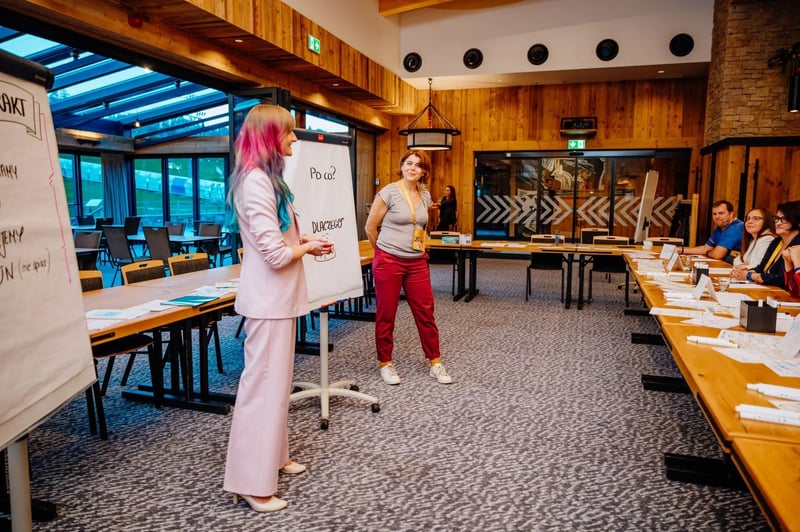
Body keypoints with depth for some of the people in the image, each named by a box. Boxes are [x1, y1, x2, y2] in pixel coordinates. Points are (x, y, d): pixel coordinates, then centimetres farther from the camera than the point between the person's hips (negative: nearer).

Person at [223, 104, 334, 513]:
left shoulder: (266, 178, 14)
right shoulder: (256, 181, -19)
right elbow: (276, 253, -23)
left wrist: (303, 241, 6)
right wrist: (309, 247, -5)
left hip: (278, 296, 11)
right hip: (268, 299, -11)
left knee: (276, 380, 18)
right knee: (263, 384, -3)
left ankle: (273, 458, 33)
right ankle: (251, 483, 9)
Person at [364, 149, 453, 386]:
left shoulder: (425, 195, 8)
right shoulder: (388, 193, -8)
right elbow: (370, 227, -2)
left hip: (417, 262, 5)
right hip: (389, 262, -5)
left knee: (425, 312, 6)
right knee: (386, 314, 5)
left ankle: (435, 363, 18)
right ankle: (385, 363, 20)